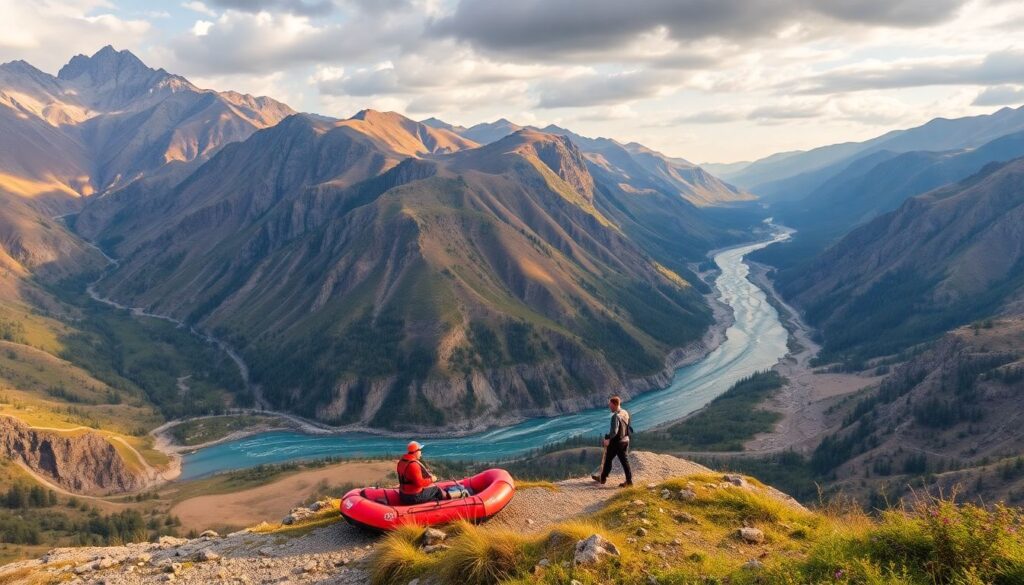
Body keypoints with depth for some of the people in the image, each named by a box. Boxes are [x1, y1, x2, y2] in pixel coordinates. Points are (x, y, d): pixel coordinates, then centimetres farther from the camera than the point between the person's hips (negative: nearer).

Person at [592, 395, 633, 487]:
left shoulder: (616, 416, -22)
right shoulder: (625, 413, 5)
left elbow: (614, 431, -28)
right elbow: (629, 428, 12)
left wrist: (607, 438, -18)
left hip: (616, 442, -7)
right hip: (625, 441, 7)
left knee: (608, 460, 10)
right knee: (625, 461, 9)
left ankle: (602, 478, 22)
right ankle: (629, 480, 6)